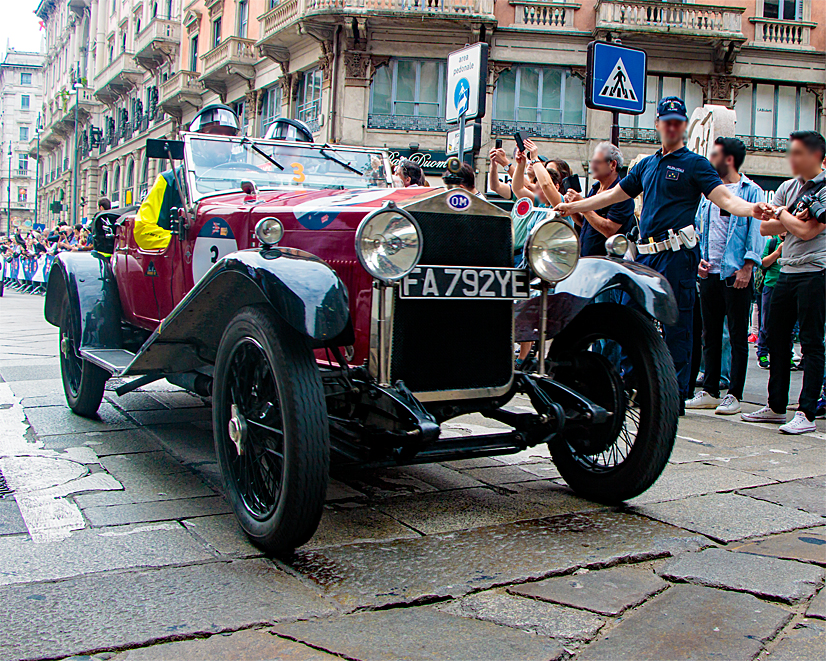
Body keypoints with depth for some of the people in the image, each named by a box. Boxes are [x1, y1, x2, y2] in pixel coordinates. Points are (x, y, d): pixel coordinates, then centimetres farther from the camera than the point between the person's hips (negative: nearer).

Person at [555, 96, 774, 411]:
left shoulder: (695, 164, 1)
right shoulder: (646, 165, 19)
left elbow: (725, 199, -10)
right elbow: (613, 195, 26)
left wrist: (751, 209, -30)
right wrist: (574, 207, 27)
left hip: (677, 254, -6)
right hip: (647, 255, 6)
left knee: (676, 328, -6)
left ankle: (677, 396, -1)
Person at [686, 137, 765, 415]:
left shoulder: (752, 191, -2)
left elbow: (757, 231, -7)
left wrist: (747, 267, -15)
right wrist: (700, 258, 6)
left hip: (736, 274, -6)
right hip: (709, 274, 6)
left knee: (738, 337, -1)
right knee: (710, 336, 10)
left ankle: (734, 395, 4)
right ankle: (710, 392, 17)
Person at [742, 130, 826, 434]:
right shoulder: (788, 187, 14)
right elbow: (765, 227, 8)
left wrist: (782, 215, -1)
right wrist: (791, 220, -8)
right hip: (786, 272, 8)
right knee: (777, 340, 11)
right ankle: (776, 406, 21)